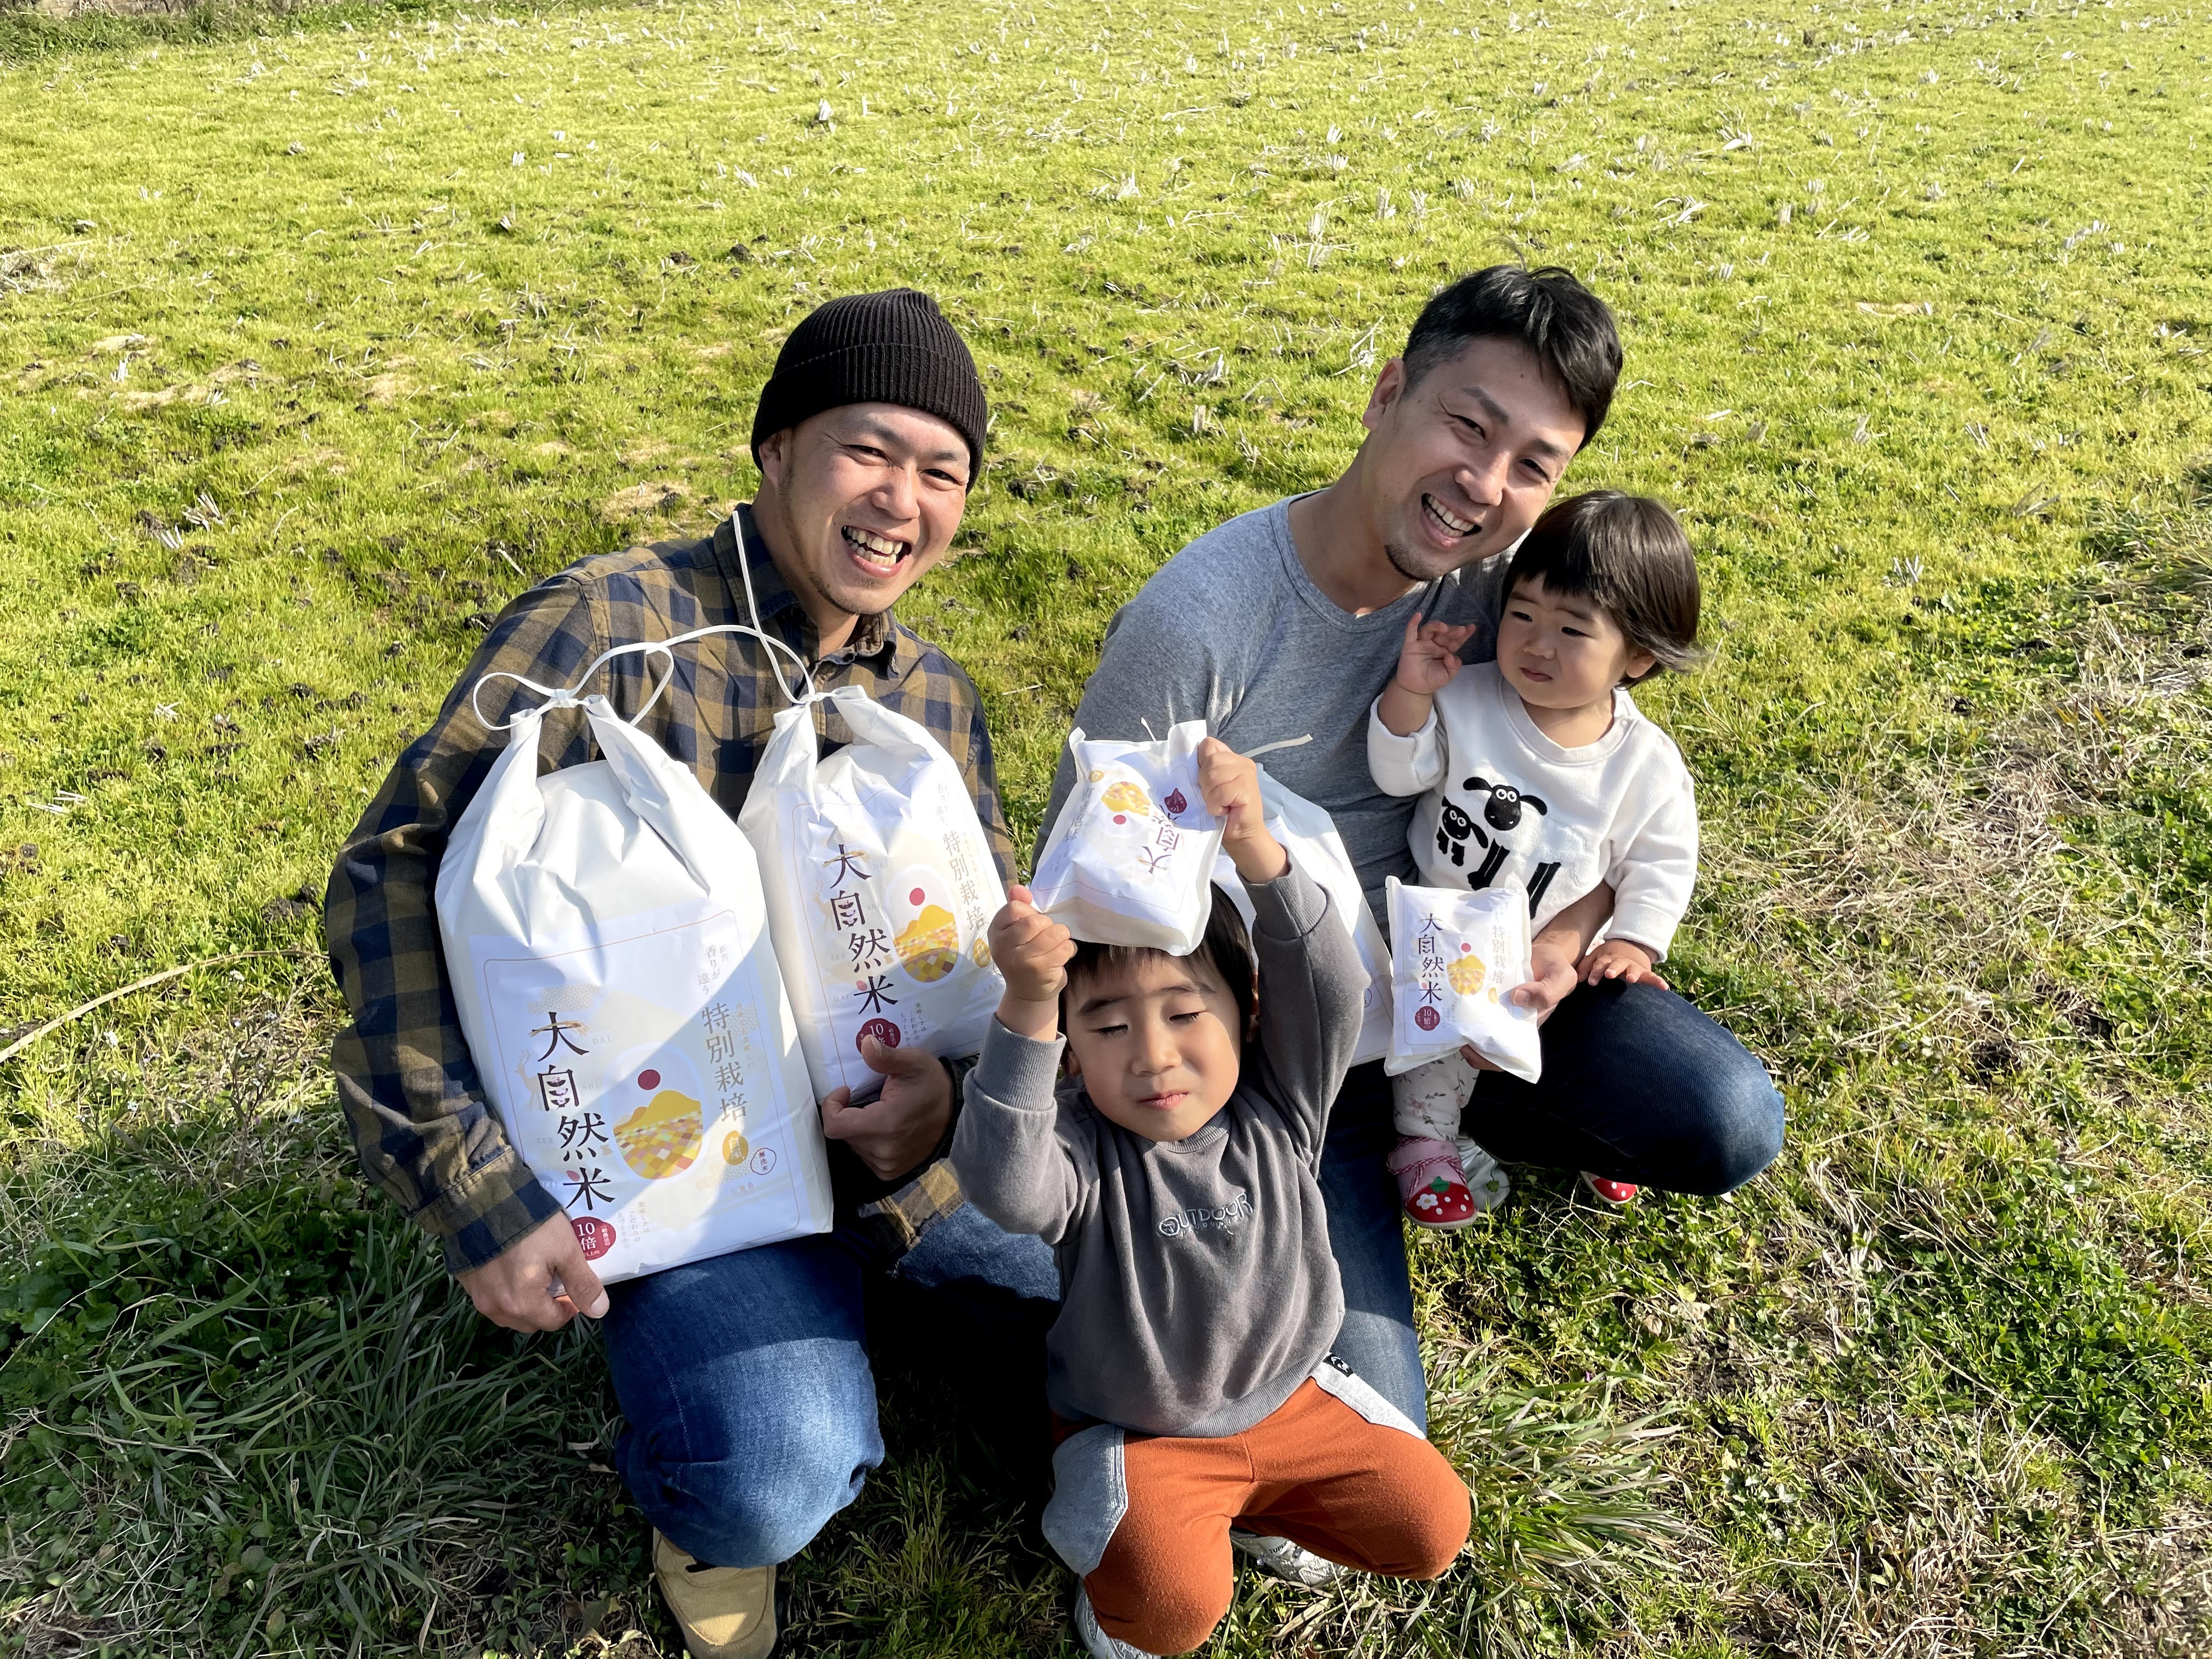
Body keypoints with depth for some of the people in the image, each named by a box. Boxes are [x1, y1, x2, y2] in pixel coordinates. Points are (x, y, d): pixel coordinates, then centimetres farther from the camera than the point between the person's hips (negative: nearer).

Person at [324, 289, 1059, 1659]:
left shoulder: (937, 697, 7)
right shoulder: (607, 625, -12)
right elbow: (398, 875, -13)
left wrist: (960, 1086, -15)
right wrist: (475, 1187, -18)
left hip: (906, 1135, 6)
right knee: (774, 1486, -29)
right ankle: (695, 1486, 10)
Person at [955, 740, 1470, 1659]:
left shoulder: (1277, 1110, -12)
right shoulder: (1083, 1150, -21)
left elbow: (1328, 987, -28)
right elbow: (1004, 1183, -44)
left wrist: (1253, 848, -44)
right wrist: (1028, 1008, -56)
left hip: (1288, 1399, 4)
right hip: (1136, 1435, -3)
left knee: (1431, 1528, 0)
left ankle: (1249, 1504, 20)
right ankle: (1119, 1573, 10)